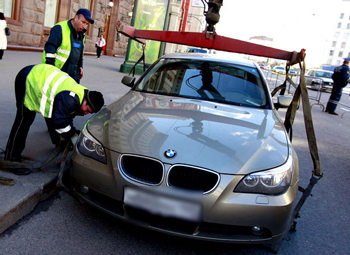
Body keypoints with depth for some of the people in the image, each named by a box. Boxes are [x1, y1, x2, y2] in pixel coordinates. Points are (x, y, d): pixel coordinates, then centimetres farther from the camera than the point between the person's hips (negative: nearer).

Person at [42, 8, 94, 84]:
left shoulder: (81, 34, 14)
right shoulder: (60, 29, -11)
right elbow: (50, 49, -16)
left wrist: (80, 66, 22)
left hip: (73, 73, 8)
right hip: (58, 71, -7)